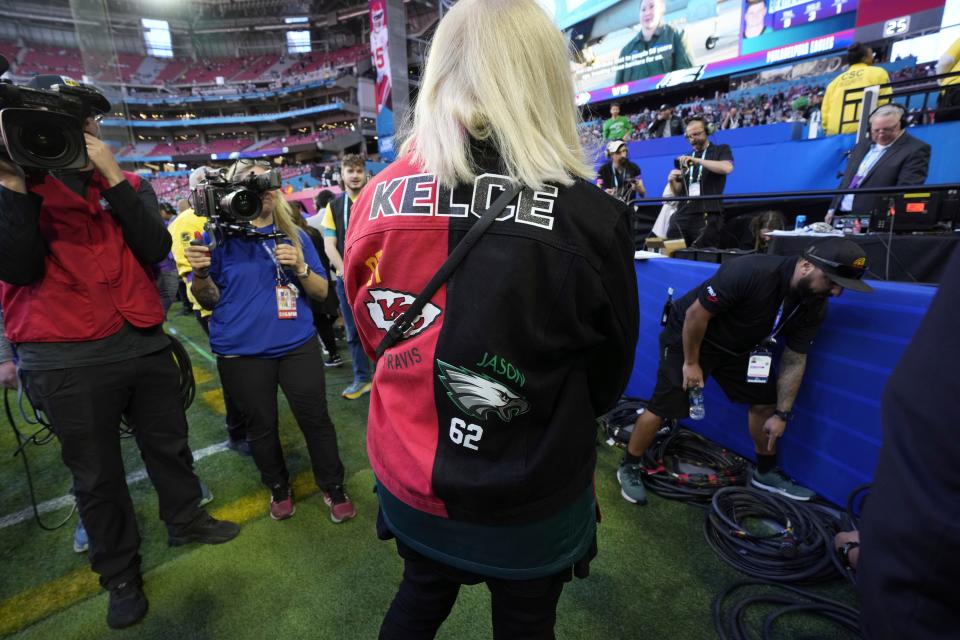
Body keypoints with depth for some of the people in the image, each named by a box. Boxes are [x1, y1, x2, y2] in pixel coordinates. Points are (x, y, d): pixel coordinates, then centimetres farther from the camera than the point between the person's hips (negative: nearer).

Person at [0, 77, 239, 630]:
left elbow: (155, 249, -10)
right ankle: (119, 572, 33)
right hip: (66, 361, -2)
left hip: (143, 341, 3)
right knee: (97, 475, 13)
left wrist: (112, 175, -15)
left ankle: (185, 519, 43)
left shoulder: (128, 184, 7)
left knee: (170, 444, 19)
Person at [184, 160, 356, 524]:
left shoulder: (295, 236, 5)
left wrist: (299, 267, -14)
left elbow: (322, 291, 4)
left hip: (297, 345, 1)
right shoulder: (220, 236, 0)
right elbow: (210, 300, 4)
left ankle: (333, 488, 23)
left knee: (315, 418, 2)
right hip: (241, 352, 0)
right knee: (261, 425, 13)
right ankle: (278, 488, 37)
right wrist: (200, 273, -16)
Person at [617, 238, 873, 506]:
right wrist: (691, 363, -18)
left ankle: (766, 473, 28)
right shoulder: (750, 272, -34)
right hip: (689, 335, -7)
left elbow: (794, 361, -1)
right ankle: (629, 467, 9)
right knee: (663, 407, -9)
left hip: (738, 345, 7)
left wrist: (782, 414, -1)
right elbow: (696, 313, -27)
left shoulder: (814, 306, -9)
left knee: (765, 401, 6)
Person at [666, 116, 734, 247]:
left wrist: (697, 160, -17)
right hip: (683, 215, 4)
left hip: (707, 216, -4)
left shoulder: (721, 150, 9)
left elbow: (727, 168, -14)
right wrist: (672, 181, -3)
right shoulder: (685, 159, 20)